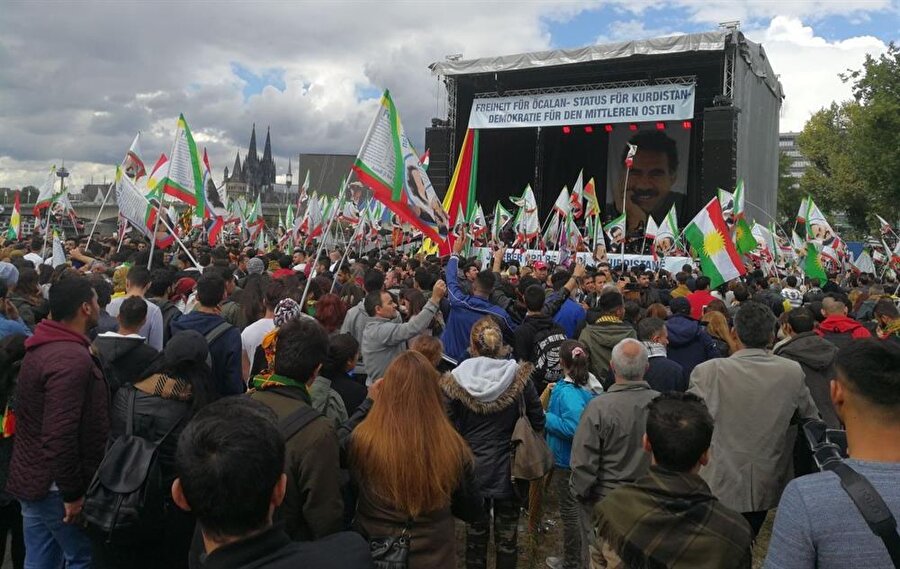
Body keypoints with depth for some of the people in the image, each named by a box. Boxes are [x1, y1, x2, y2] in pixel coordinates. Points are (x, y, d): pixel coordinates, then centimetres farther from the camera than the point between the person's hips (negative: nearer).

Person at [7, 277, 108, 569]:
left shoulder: (41, 347, 8)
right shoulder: (72, 358, -25)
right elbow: (60, 436, -29)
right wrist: (73, 493, -21)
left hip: (32, 476, 10)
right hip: (55, 485, -9)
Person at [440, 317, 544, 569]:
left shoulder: (454, 381, -14)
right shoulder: (519, 377, -13)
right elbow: (538, 422, -6)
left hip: (472, 470, 0)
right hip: (508, 469, 0)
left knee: (475, 532, 18)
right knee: (507, 534, 16)